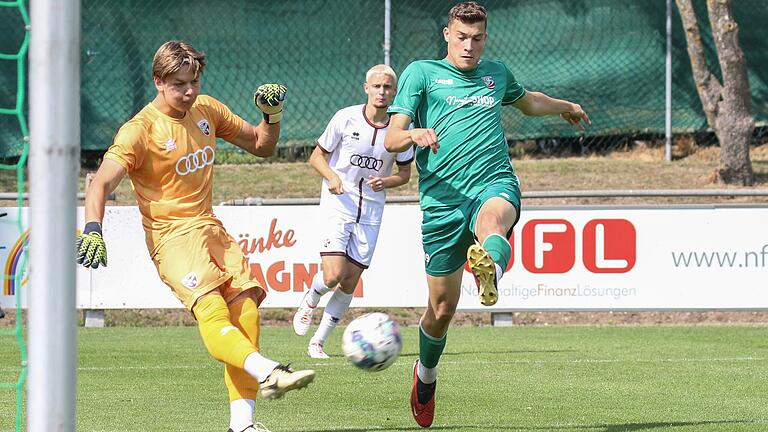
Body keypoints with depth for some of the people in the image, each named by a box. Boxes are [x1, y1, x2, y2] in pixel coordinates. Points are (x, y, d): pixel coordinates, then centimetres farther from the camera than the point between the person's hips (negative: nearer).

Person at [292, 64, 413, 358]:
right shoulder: (346, 118, -7)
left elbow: (404, 174, 11)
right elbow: (316, 157, 2)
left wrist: (385, 182, -11)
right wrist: (331, 176, -18)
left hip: (371, 210, 3)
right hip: (338, 203, -3)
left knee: (350, 283, 1)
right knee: (333, 274, -18)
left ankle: (318, 342, 15)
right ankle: (309, 301, 17)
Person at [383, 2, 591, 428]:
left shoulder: (496, 73, 21)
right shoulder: (421, 73, 8)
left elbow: (527, 101, 46)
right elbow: (391, 139, -2)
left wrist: (565, 106, 59)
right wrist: (415, 134, -24)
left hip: (495, 183, 1)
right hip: (442, 198, -1)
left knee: (492, 220, -40)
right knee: (442, 307, 3)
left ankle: (490, 271, -75)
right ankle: (425, 375, 32)